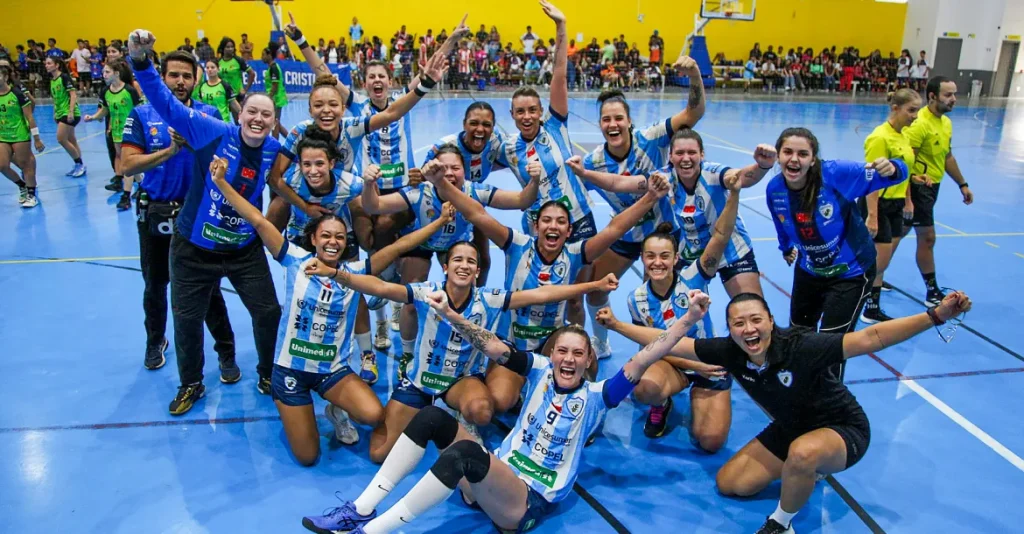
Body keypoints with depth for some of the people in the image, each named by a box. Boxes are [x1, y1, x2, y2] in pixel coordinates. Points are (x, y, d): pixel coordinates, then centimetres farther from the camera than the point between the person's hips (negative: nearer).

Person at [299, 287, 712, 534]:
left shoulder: (595, 397, -1)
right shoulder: (540, 370, 8)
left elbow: (639, 363, -13)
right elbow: (493, 347, -3)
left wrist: (688, 319, -22)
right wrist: (450, 315, -17)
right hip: (494, 481, 5)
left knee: (465, 451, -35)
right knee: (433, 418, -14)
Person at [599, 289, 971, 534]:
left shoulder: (801, 347, -34)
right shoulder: (730, 352, -20)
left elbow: (870, 338, -37)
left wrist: (936, 316, -45)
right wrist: (616, 324, -13)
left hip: (843, 429, -6)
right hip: (790, 430, 6)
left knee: (803, 451, -40)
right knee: (730, 484, 5)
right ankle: (806, 469, 24)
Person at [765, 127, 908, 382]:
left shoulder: (836, 173, -29)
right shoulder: (774, 189, -16)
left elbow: (895, 173, -24)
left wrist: (891, 169, -47)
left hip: (851, 272, -5)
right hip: (809, 270, 5)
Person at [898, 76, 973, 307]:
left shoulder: (946, 122, 10)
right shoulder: (919, 124, -19)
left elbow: (947, 156, 21)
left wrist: (962, 184, 20)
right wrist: (907, 197, -30)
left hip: (932, 187, 9)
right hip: (918, 187, -9)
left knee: (900, 232, 15)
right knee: (927, 237, -3)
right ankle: (932, 291, 7)